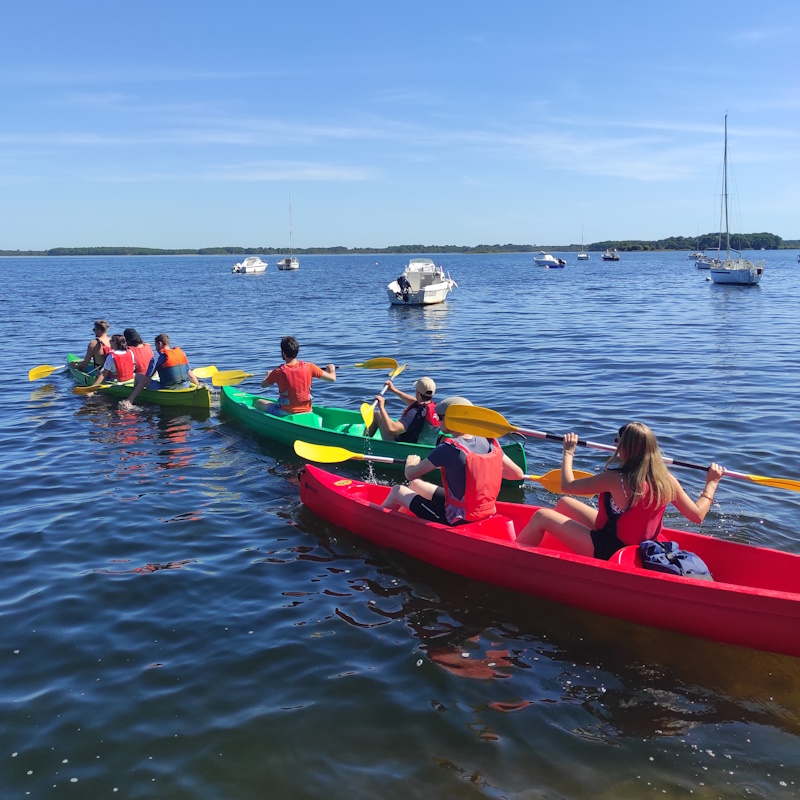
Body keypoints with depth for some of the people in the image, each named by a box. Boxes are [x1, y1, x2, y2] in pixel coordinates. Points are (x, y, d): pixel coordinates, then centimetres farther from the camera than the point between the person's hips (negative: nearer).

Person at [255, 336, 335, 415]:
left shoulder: (278, 372, -16)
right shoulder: (309, 367, -12)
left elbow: (263, 385, 3)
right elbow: (332, 378, -6)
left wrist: (268, 375, 26)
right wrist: (331, 369, 18)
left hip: (286, 413, -3)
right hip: (307, 411, 3)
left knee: (259, 403, 20)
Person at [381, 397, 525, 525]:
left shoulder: (447, 449, -24)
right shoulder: (489, 443, -7)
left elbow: (410, 475, -17)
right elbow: (518, 474, -1)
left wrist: (410, 462, 7)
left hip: (456, 520, -7)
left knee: (397, 491, 10)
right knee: (416, 484, 23)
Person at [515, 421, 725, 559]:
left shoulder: (615, 479, -27)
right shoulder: (667, 480, -11)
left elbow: (567, 485, -16)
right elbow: (698, 515, -2)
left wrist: (568, 452, 0)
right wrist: (711, 483, 11)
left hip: (607, 551, -7)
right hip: (634, 544, 8)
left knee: (541, 516, 0)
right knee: (564, 503, 19)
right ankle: (524, 545, 35)